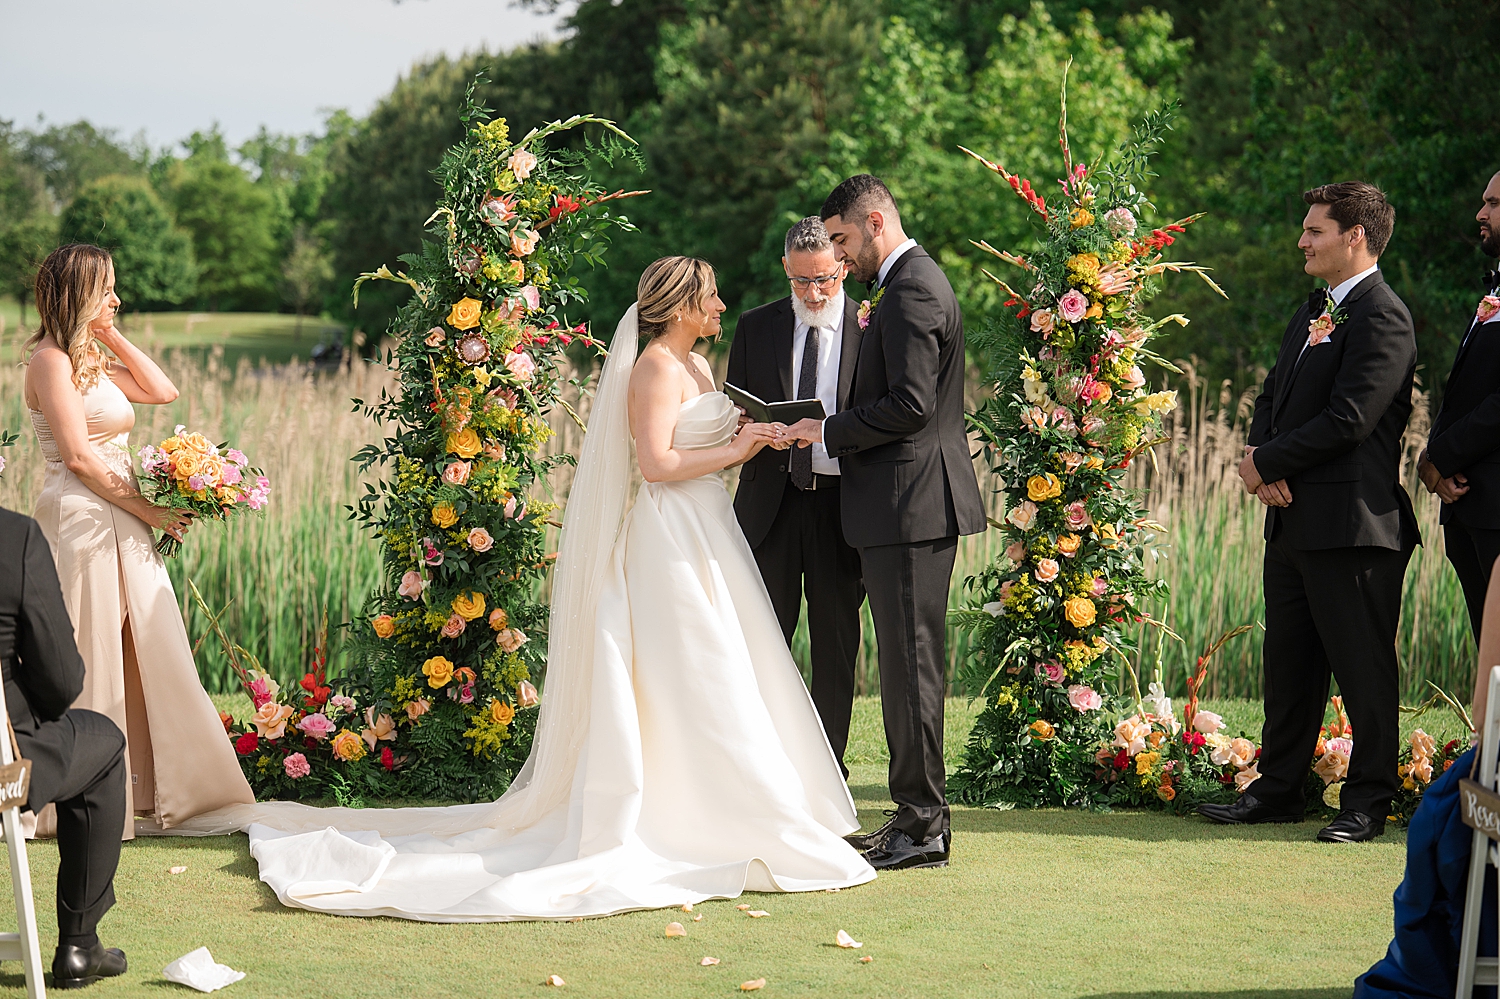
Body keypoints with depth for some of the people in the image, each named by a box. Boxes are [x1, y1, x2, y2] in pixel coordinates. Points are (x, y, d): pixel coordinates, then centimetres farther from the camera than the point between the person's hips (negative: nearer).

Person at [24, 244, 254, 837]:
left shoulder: (91, 359, 15)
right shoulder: (52, 361, -12)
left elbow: (163, 391, 16)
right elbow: (79, 457, -16)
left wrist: (113, 339, 9)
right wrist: (151, 511, -12)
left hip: (121, 522, 9)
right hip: (81, 518, -9)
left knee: (143, 657, 9)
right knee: (90, 661, -4)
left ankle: (154, 789, 14)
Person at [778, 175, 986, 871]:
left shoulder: (911, 291, -14)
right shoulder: (910, 284, 19)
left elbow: (910, 405, -21)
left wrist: (829, 431, -13)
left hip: (910, 504, -11)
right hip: (911, 505, 11)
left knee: (910, 663, -6)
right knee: (907, 661, 13)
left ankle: (922, 826, -2)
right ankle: (918, 818, 18)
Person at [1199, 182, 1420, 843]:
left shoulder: (1382, 318, -14)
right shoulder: (1313, 311, 17)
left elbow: (1347, 420, -21)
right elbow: (1274, 395, 19)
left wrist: (1268, 462, -12)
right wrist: (1262, 459, -1)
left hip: (1351, 522, -9)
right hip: (1293, 517, 10)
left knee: (1363, 666, 0)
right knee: (1289, 662, 15)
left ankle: (1368, 802, 9)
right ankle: (1277, 789, 24)